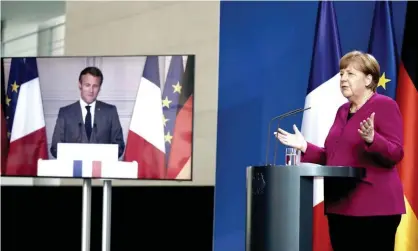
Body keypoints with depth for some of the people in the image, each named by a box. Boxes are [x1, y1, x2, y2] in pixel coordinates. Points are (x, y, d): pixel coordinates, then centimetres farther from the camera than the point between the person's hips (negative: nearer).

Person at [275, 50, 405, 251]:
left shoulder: (384, 105, -5)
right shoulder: (342, 111, 18)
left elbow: (395, 154, -13)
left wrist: (372, 139, -30)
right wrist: (304, 147, 10)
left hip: (373, 206, -8)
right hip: (340, 206, 8)